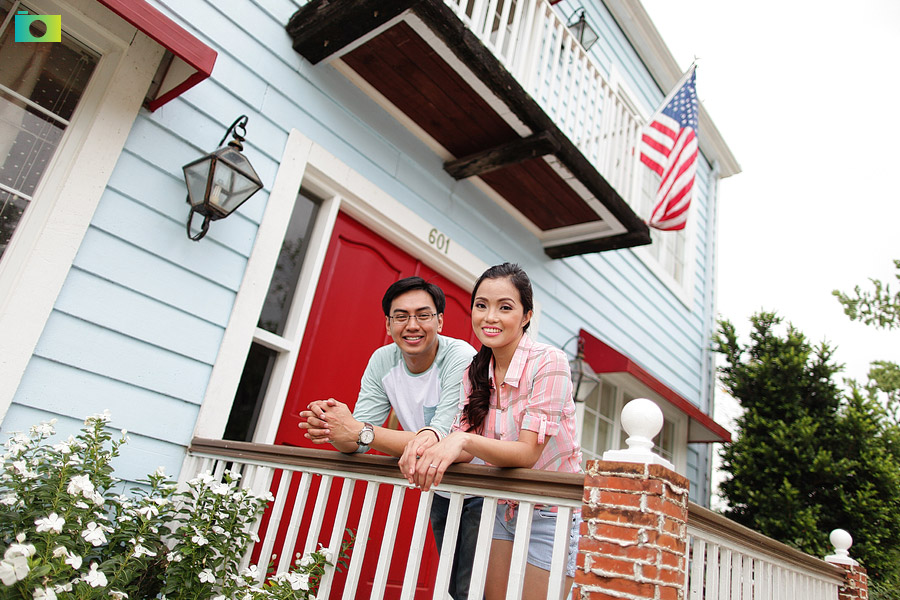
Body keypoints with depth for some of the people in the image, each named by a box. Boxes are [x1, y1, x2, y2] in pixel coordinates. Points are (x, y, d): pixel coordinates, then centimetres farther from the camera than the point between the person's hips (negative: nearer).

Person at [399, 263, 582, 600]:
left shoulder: (549, 363, -22)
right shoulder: (475, 372, -3)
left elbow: (527, 453, -26)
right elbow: (464, 449, -8)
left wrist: (465, 440, -41)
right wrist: (427, 447, -30)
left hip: (548, 513, -5)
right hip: (502, 508, 5)